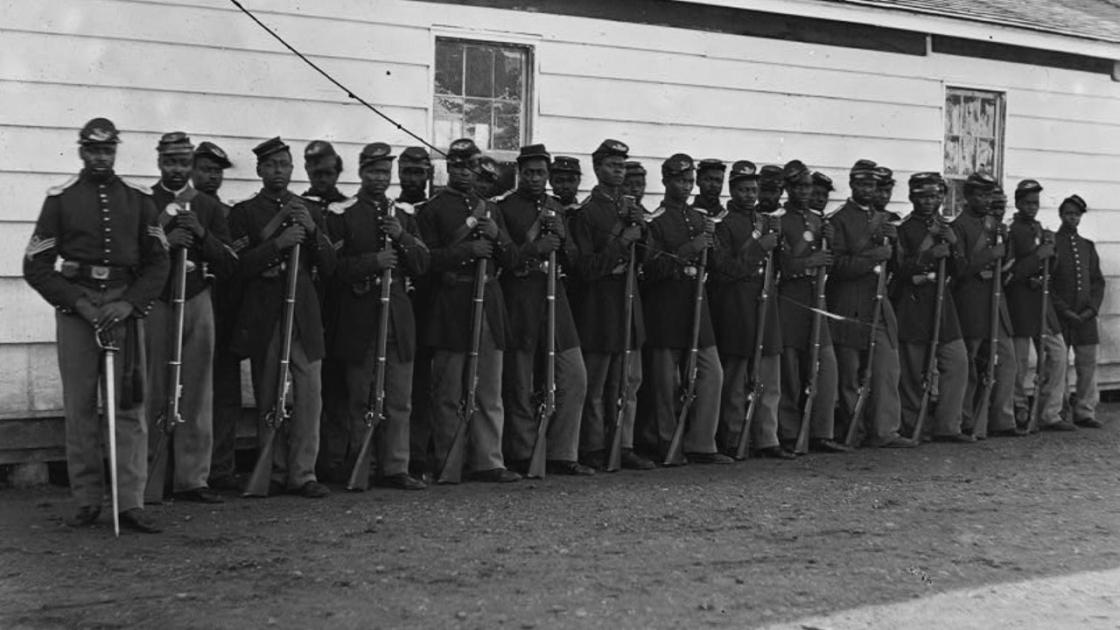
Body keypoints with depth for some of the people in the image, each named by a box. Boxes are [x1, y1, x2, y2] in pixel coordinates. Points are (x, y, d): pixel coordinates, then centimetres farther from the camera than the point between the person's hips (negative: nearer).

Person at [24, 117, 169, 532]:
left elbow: (157, 262, 9)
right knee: (79, 407, 1)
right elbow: (36, 266, 3)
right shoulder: (60, 199, 6)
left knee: (129, 406, -4)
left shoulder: (137, 199, 9)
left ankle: (131, 503, -3)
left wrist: (129, 303, -7)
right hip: (75, 306, 0)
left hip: (125, 306, 1)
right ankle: (87, 502, 10)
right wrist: (78, 302, -9)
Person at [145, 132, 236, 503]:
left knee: (197, 395, 2)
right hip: (154, 305, -2)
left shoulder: (210, 208, 13)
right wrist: (164, 242, -15)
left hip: (198, 304, 2)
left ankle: (192, 479, 8)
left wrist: (202, 235, -7)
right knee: (152, 395, -2)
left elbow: (230, 265, 7)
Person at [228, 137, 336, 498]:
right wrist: (279, 243, -17)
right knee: (269, 398, 2)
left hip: (304, 314, 2)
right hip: (264, 316, -2)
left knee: (309, 396, -4)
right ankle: (275, 474, 12)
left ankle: (303, 474, 2)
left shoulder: (310, 212, 15)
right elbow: (240, 267, -7)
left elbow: (328, 268, 11)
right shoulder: (243, 213, 6)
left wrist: (313, 232, -5)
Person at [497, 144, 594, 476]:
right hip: (519, 305, -6)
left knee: (574, 379, 3)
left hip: (555, 299, 6)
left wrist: (560, 240, -4)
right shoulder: (504, 209, -3)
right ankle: (522, 458, 12)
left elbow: (571, 259, 16)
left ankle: (561, 455, 10)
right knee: (521, 387, 0)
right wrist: (533, 249, -21)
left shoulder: (555, 208, 16)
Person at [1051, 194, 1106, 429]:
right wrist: (1064, 309, -11)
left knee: (1088, 364, 3)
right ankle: (1060, 413, 4)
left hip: (1086, 316, 5)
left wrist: (1092, 308, -1)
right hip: (1059, 315, -5)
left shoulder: (1088, 246, 15)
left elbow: (1098, 281, 14)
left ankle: (1085, 412, 10)